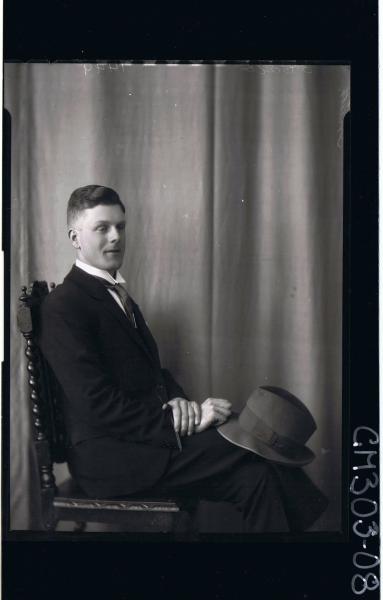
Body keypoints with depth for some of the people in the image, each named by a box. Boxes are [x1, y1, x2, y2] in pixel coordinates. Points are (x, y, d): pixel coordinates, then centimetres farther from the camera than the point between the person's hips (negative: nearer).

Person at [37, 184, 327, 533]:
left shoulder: (118, 295, 18)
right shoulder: (64, 307, -11)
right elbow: (99, 406, -17)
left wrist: (177, 401, -3)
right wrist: (179, 421, -17)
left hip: (147, 434, 8)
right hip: (108, 454, -8)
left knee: (254, 473, -15)